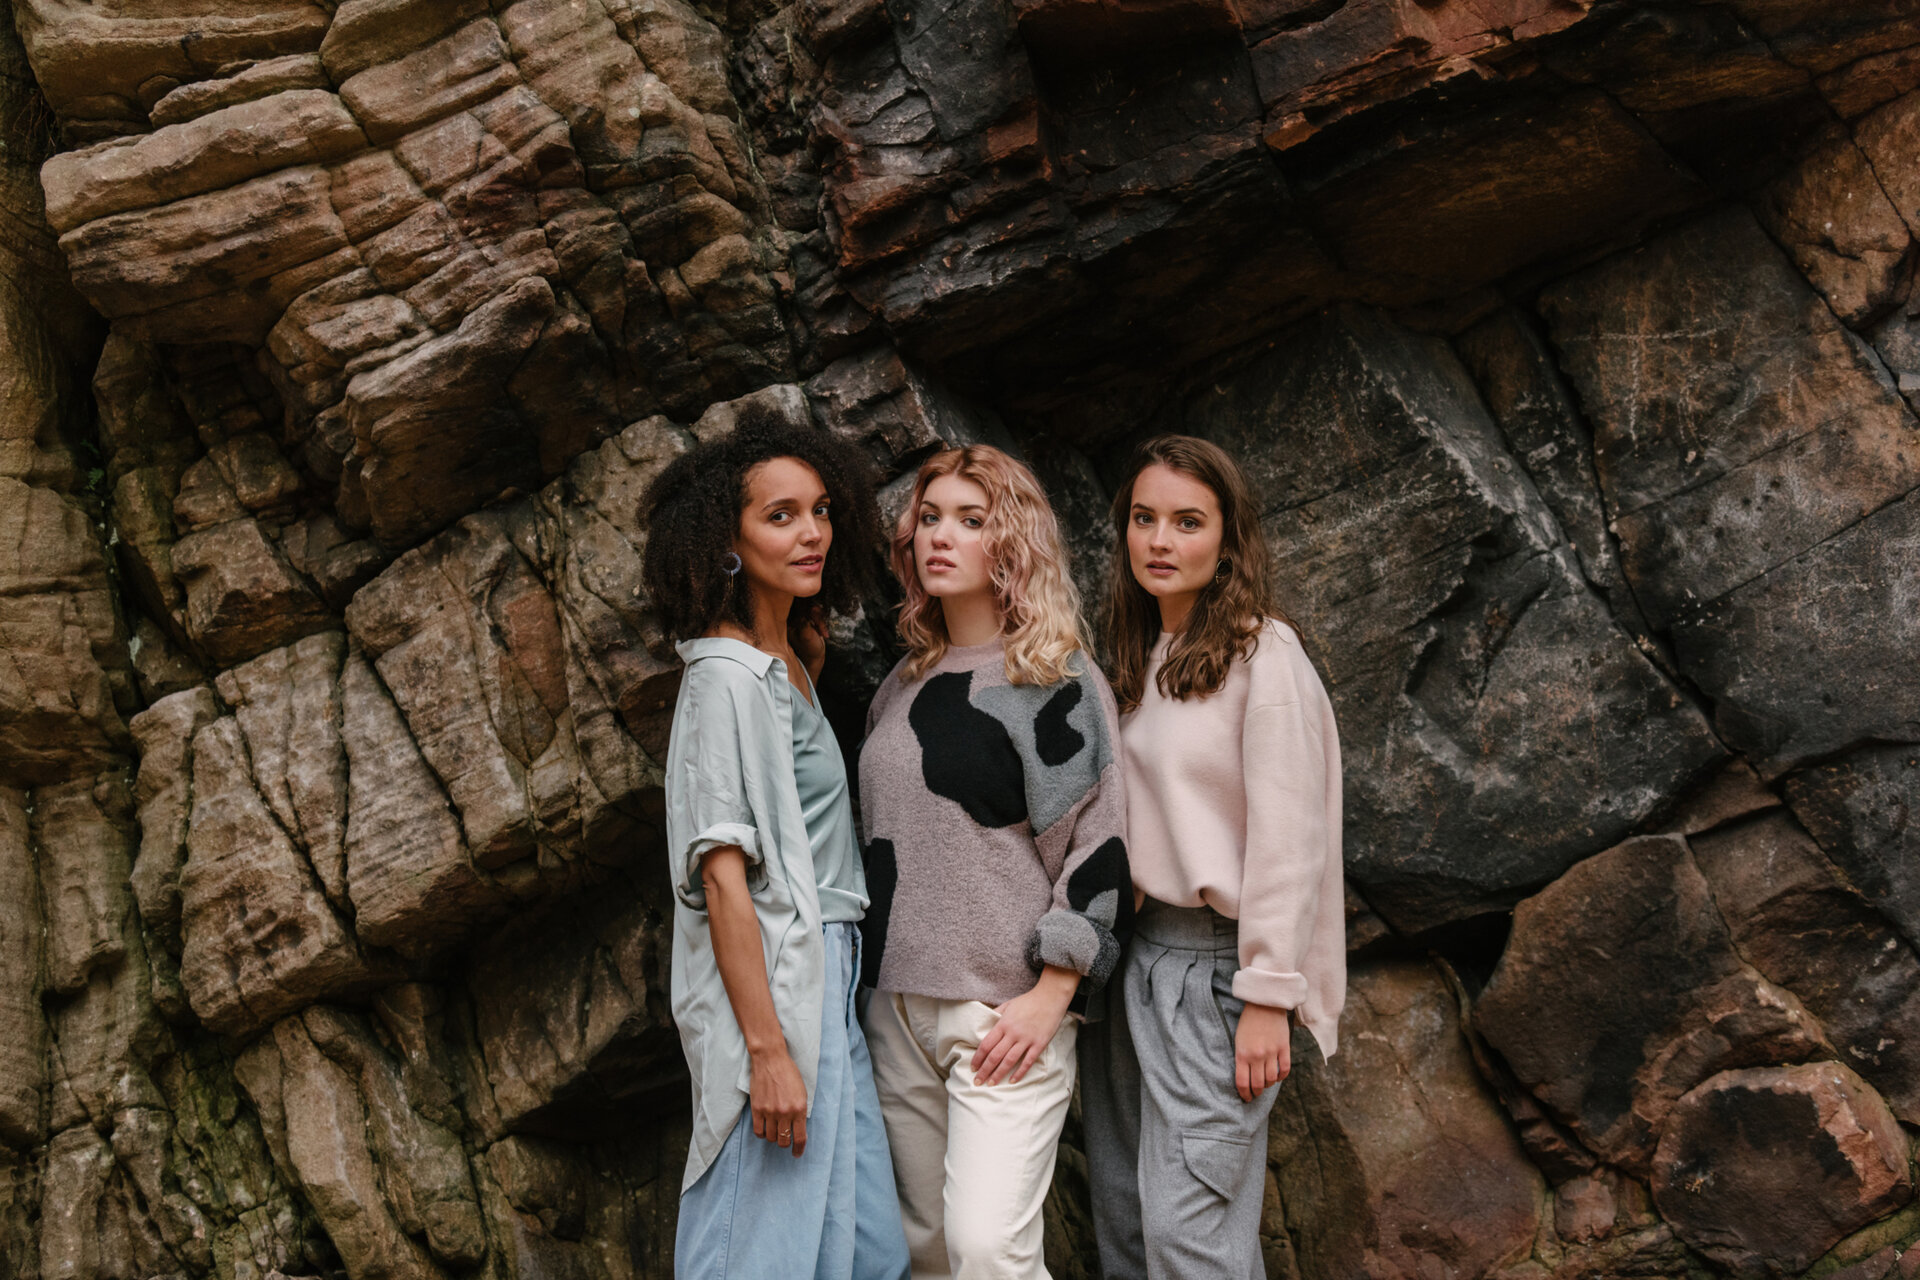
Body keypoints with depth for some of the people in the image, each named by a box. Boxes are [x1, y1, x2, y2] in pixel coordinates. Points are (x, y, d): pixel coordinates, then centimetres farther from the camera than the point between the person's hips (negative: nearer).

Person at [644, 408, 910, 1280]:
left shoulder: (785, 665, 16)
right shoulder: (728, 678, -13)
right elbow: (724, 875, -19)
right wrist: (768, 1048, -22)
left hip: (823, 978, 10)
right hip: (770, 987, -10)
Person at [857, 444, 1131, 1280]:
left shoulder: (1053, 682, -5)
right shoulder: (904, 685, 15)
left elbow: (1096, 846, -10)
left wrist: (1050, 997, -15)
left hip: (1007, 1010, -6)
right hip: (899, 1004, 7)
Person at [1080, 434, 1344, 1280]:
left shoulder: (1262, 655, -10)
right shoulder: (1140, 661, 14)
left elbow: (1286, 838, -14)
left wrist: (1267, 998, -17)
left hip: (1212, 961, -8)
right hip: (1129, 953, 8)